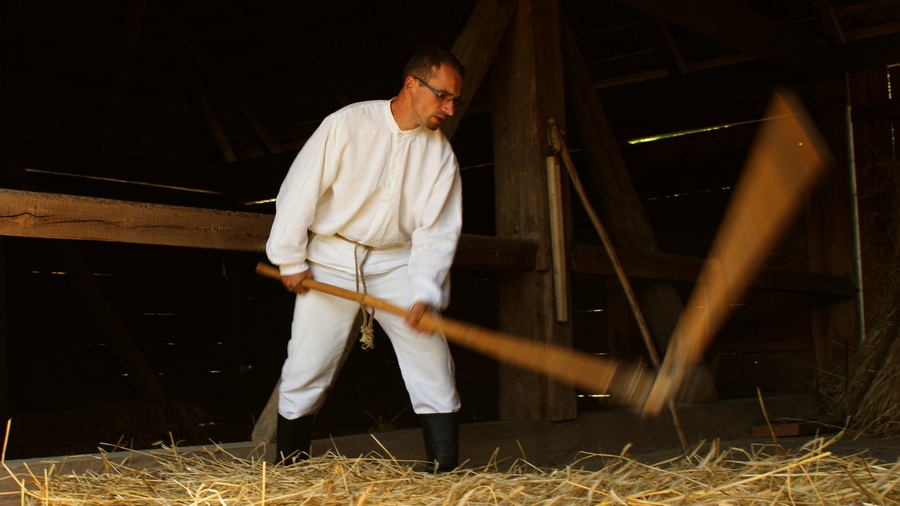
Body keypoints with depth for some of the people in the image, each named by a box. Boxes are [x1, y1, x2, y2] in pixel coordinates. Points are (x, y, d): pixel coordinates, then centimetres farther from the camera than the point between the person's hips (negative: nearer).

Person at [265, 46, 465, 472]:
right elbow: (300, 189, -7)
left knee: (431, 359, -6)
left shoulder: (440, 153, -3)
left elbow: (437, 229, -7)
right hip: (331, 261, -2)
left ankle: (446, 473, 2)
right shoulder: (347, 124, -12)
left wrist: (424, 294, -20)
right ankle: (287, 467, 16)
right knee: (307, 367, -1)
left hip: (396, 263, 3)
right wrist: (291, 260, -4)